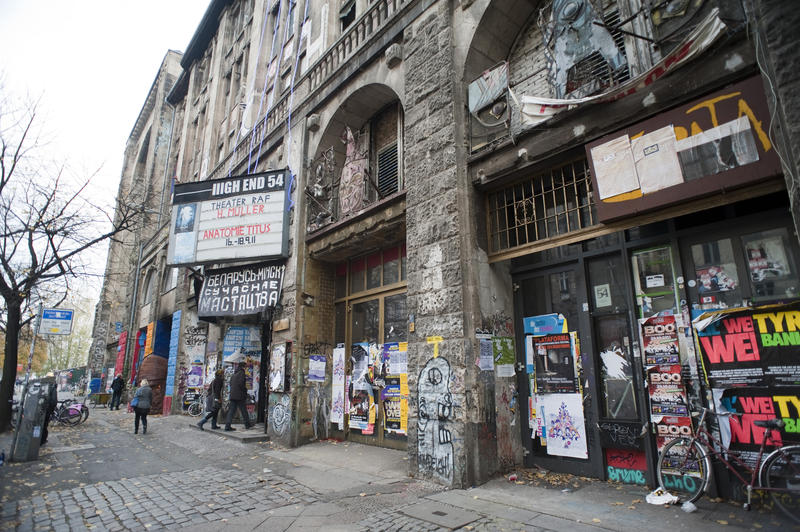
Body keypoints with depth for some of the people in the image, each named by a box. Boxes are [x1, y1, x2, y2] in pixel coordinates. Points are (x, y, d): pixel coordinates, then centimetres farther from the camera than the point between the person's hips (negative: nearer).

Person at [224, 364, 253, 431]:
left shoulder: (234, 375, 18)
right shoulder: (241, 373, -8)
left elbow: (231, 384, 18)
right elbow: (241, 383, -18)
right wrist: (245, 390, -4)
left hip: (233, 395, 7)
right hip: (239, 395, -7)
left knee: (231, 410, 5)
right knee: (243, 410, 3)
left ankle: (227, 426, -2)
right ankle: (247, 424, 13)